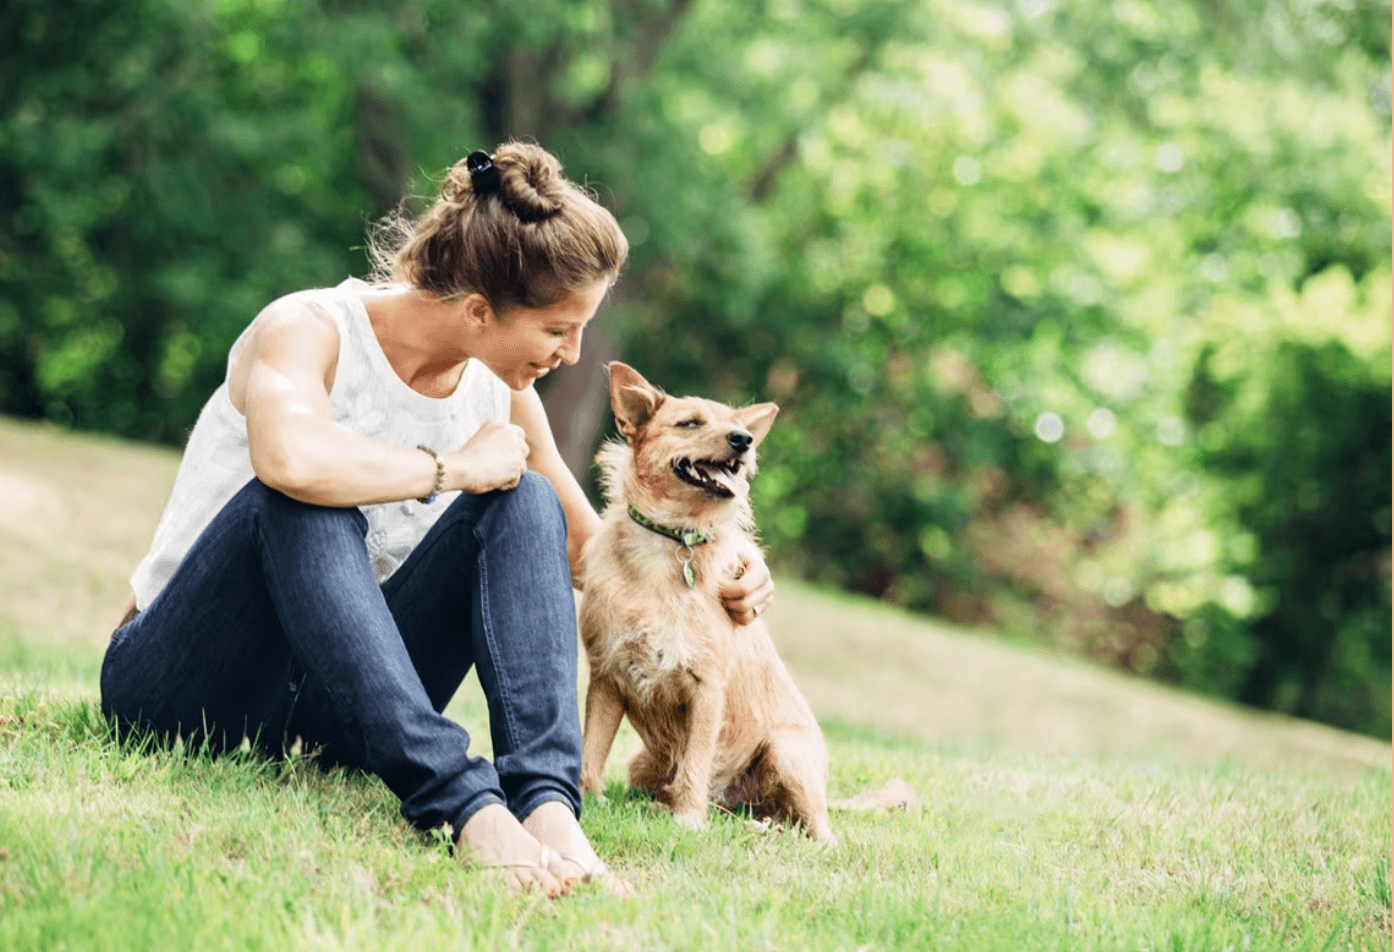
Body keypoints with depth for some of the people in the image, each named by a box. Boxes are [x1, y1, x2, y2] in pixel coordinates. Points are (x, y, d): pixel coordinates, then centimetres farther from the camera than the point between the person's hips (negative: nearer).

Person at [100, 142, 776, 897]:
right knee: (307, 506, -35)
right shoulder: (308, 329, -18)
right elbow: (289, 456, -43)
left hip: (333, 705, 5)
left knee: (525, 503, -15)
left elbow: (583, 549, 16)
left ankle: (547, 800, -35)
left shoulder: (499, 395, 1)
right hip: (180, 682, -5)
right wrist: (453, 468, -27)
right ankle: (462, 803, -46)